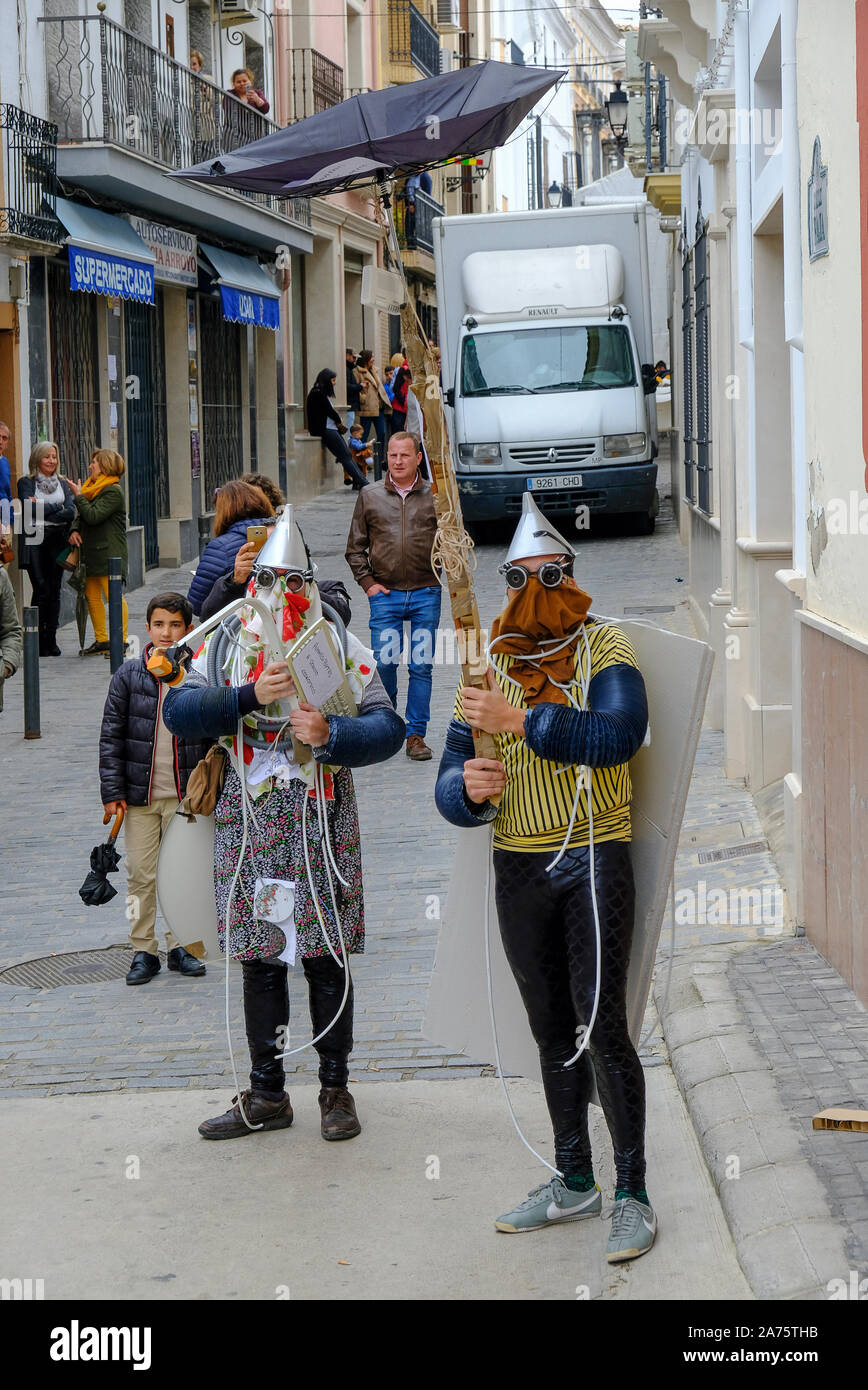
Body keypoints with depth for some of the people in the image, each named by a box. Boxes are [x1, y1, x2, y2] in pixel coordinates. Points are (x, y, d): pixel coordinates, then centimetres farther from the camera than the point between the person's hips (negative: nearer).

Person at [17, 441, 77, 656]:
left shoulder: (63, 484, 17)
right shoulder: (26, 483, 7)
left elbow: (71, 511, 3)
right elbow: (31, 509, -9)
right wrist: (57, 507, -2)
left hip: (57, 540, 3)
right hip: (34, 540, -3)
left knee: (54, 590, 0)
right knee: (41, 589, -11)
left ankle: (51, 639, 5)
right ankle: (39, 640, -5)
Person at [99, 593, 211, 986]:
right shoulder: (129, 675, -2)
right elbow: (111, 735, 0)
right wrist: (112, 790, -4)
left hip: (186, 795, 0)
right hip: (140, 794, 0)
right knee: (141, 875, 3)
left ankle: (179, 946, 19)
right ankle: (143, 950, 12)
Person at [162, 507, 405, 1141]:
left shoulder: (339, 647, 2)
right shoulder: (225, 645, 7)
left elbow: (388, 727, -5)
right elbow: (178, 710, -6)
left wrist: (330, 733, -22)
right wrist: (250, 696, -17)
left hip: (322, 823, -2)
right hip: (249, 822, 2)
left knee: (328, 959, 3)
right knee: (259, 962, 8)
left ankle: (336, 1089, 16)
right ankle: (267, 1095, 18)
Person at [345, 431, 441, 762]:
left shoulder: (435, 496, 5)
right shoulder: (370, 496, 8)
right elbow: (355, 546, 12)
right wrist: (367, 582, 4)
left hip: (426, 594, 0)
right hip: (385, 595, 0)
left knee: (422, 666, 1)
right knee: (384, 663, -3)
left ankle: (416, 734, 8)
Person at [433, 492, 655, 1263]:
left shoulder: (605, 650, -3)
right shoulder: (490, 672, 8)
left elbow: (619, 734, -22)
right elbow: (451, 786, 4)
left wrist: (522, 722, -25)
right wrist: (468, 785, -20)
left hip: (596, 859, -5)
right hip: (518, 870, 5)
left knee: (602, 1028, -10)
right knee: (552, 1030, 12)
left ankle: (633, 1196, -2)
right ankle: (573, 1183, 23)